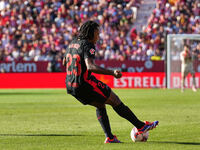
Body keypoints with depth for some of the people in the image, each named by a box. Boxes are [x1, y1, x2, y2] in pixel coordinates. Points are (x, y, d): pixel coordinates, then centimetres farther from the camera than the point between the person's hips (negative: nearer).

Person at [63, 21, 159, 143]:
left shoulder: (72, 43, 13)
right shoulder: (88, 45, -14)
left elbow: (64, 62, 27)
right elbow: (90, 67, -29)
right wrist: (112, 73, -34)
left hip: (71, 86, 9)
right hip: (85, 83, -9)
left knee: (100, 105, 22)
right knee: (115, 101, 2)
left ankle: (109, 137, 15)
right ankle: (141, 126, 8)